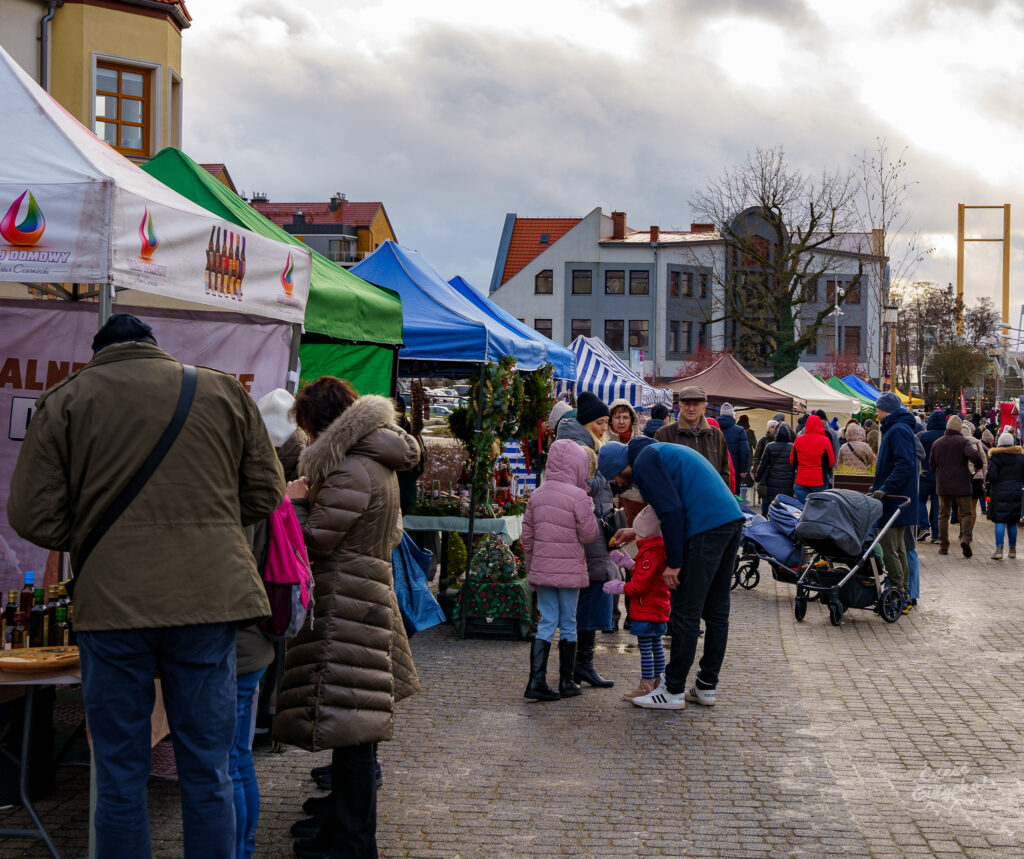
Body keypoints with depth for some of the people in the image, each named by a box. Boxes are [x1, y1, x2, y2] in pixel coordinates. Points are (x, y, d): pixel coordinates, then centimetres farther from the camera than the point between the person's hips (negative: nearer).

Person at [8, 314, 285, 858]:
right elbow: (265, 493, 11)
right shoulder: (224, 392, 9)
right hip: (208, 598, 1)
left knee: (119, 777, 8)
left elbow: (32, 515, 0)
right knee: (207, 771, 10)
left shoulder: (65, 400, 5)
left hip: (111, 602, -1)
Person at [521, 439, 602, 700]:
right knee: (568, 623, 7)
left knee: (547, 622, 8)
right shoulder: (577, 496, -12)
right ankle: (566, 682, 15)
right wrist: (591, 513, 10)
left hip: (541, 569, 5)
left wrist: (531, 568, 19)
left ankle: (536, 681, -2)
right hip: (569, 570, -5)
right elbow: (589, 534, -11)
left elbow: (527, 535, 10)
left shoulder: (537, 495, 6)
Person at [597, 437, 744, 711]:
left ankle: (673, 692, 2)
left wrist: (673, 562, -11)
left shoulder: (644, 461, -3)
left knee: (685, 614, -3)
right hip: (732, 521, 10)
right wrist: (638, 533, 37)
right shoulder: (660, 452, 27)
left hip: (706, 531, -10)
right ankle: (706, 687, 21)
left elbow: (671, 510, -13)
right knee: (716, 611, 14)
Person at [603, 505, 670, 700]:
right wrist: (628, 563, 20)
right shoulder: (659, 549, 11)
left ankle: (646, 685, -4)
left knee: (645, 648, -6)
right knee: (655, 646, 16)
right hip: (658, 610, 11)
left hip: (646, 612, -11)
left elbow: (641, 585, -23)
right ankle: (657, 682, 24)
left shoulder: (650, 554, -22)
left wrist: (620, 587, -10)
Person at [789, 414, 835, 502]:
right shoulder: (825, 440, -6)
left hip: (800, 482, 2)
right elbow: (831, 462, 0)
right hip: (819, 481, -2)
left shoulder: (798, 440, 1)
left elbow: (792, 460, 10)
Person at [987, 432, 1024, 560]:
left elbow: (992, 476, -14)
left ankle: (999, 549, -12)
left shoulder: (995, 456, -7)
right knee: (1012, 522, 12)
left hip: (1000, 493, -3)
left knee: (1000, 521, -3)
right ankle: (1012, 549, 18)